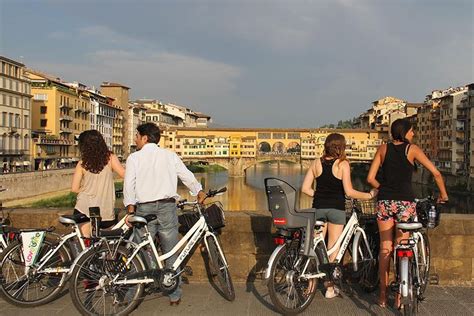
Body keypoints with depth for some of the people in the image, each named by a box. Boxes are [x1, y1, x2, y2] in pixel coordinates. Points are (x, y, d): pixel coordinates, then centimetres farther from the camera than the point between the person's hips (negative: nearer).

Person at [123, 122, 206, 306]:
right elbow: (187, 176, 9)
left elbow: (129, 184, -3)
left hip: (144, 209, -1)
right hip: (167, 208, 1)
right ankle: (175, 295, 16)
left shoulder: (134, 158, 4)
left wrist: (130, 208, -3)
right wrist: (199, 192, 22)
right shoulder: (170, 155, 8)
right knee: (171, 253, 9)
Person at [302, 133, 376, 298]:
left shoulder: (317, 163, 2)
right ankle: (330, 289, 16)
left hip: (318, 208, 3)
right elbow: (349, 192, -15)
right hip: (336, 209, -3)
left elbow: (305, 188, -1)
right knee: (333, 249, 9)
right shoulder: (343, 164, -9)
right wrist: (370, 195, -4)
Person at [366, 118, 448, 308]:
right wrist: (443, 195, 11)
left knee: (385, 249, 9)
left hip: (384, 202, 2)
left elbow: (370, 178, 2)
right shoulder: (412, 149, -1)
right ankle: (399, 296, 11)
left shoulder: (383, 149, 7)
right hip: (405, 202, -2)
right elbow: (436, 173, -3)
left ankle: (383, 295, 14)